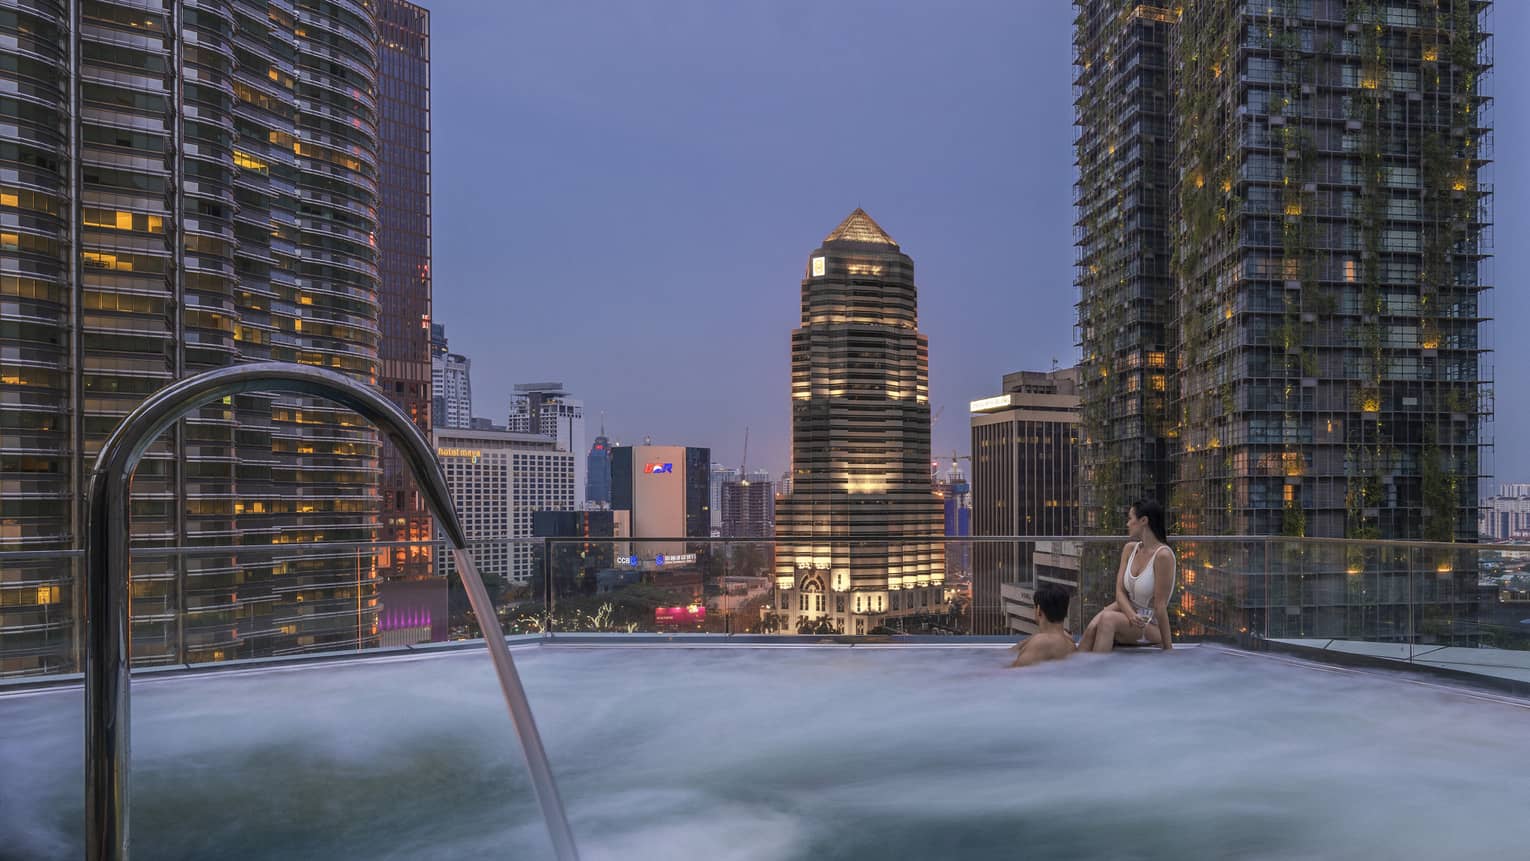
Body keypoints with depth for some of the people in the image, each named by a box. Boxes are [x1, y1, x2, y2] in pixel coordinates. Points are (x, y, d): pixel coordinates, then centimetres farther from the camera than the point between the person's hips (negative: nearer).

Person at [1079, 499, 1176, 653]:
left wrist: (1167, 647, -12)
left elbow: (1160, 605, -16)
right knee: (1092, 627, -26)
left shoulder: (1163, 555, -16)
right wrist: (1132, 615, -19)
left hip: (1151, 626, -5)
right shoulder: (1130, 548, 7)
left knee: (1108, 619, -33)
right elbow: (1120, 591, 1)